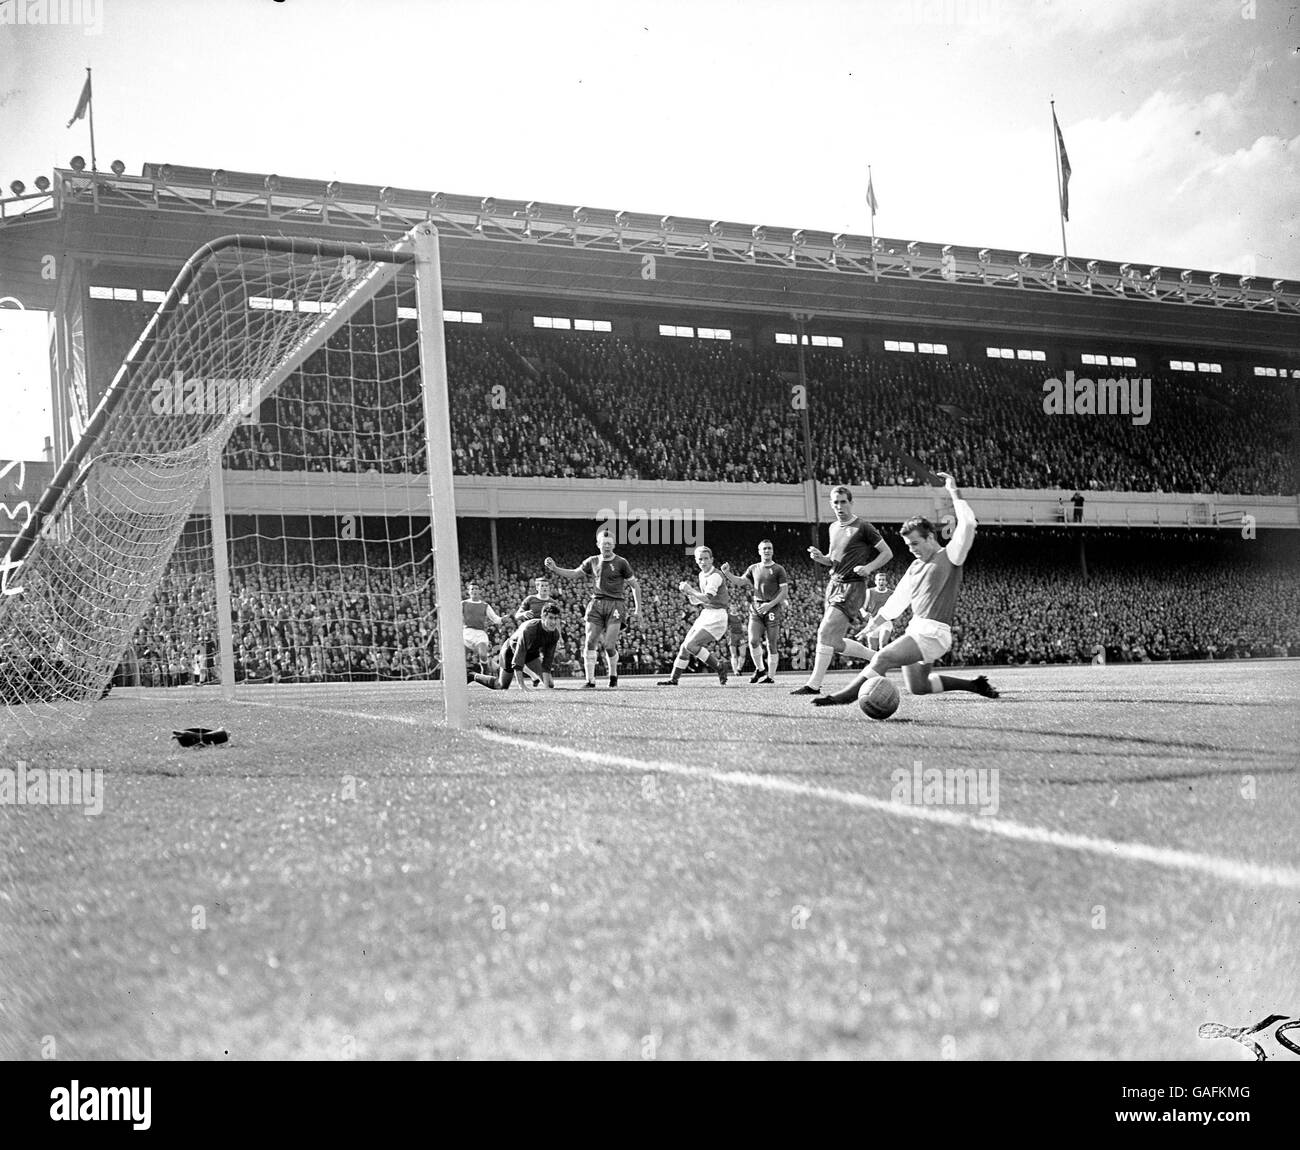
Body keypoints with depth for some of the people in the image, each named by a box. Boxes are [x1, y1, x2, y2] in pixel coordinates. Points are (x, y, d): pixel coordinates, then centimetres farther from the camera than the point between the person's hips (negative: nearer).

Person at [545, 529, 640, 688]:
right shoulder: (592, 562, 11)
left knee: (609, 645, -11)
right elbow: (573, 574, 22)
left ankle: (613, 675, 16)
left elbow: (634, 586, 5)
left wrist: (638, 609, 0)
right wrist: (554, 568, 8)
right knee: (590, 643, -7)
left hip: (615, 605, -4)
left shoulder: (621, 563, 0)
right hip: (597, 603, 4)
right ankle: (590, 680, -1)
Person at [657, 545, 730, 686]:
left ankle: (719, 666, -6)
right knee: (685, 647, 7)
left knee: (691, 645, -18)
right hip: (705, 616, 9)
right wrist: (687, 593, 4)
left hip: (716, 616, -9)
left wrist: (690, 591, -21)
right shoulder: (702, 575, 14)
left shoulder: (715, 576, -15)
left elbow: (708, 598, -27)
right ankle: (673, 679, 18)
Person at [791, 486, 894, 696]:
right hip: (834, 584, 8)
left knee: (825, 633, -16)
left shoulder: (862, 527, -6)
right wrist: (820, 558, 3)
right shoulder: (833, 528, 16)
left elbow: (887, 553, -3)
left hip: (852, 587, -8)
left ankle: (814, 685, -12)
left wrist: (868, 567, -19)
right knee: (835, 643, 8)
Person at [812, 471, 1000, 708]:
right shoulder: (915, 566, 18)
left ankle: (846, 696, -25)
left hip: (933, 633, -10)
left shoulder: (949, 557, -5)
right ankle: (974, 684, 23)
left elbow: (967, 524, -19)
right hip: (916, 629, 10)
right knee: (918, 687, 12)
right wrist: (877, 620, 27)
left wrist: (954, 492, -17)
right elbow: (898, 598, 27)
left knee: (883, 658, -23)